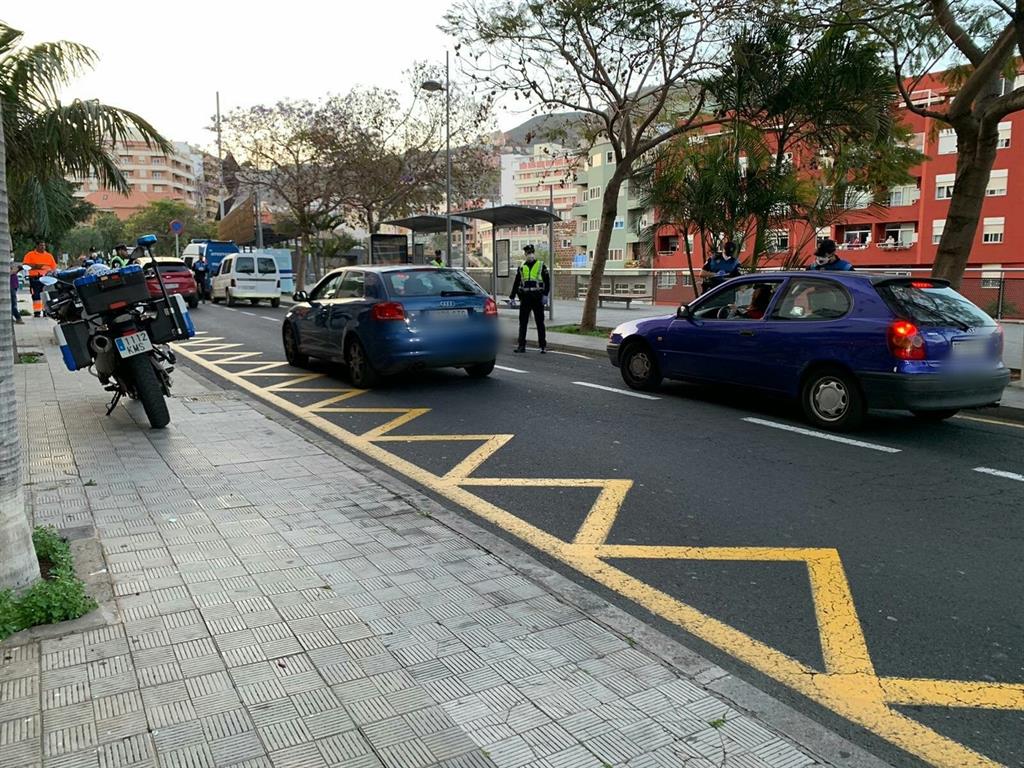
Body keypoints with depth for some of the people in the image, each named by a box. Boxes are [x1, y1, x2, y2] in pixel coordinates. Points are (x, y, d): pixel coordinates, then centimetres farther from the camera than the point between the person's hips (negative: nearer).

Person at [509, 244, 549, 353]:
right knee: (522, 322, 2)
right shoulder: (521, 267, 13)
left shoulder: (541, 266, 4)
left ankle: (543, 345, 8)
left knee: (540, 322, 3)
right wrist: (512, 297, 11)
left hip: (538, 298, -3)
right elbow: (516, 283, 16)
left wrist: (545, 294, -12)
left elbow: (547, 281, 0)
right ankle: (521, 345, 7)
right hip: (525, 298, 3)